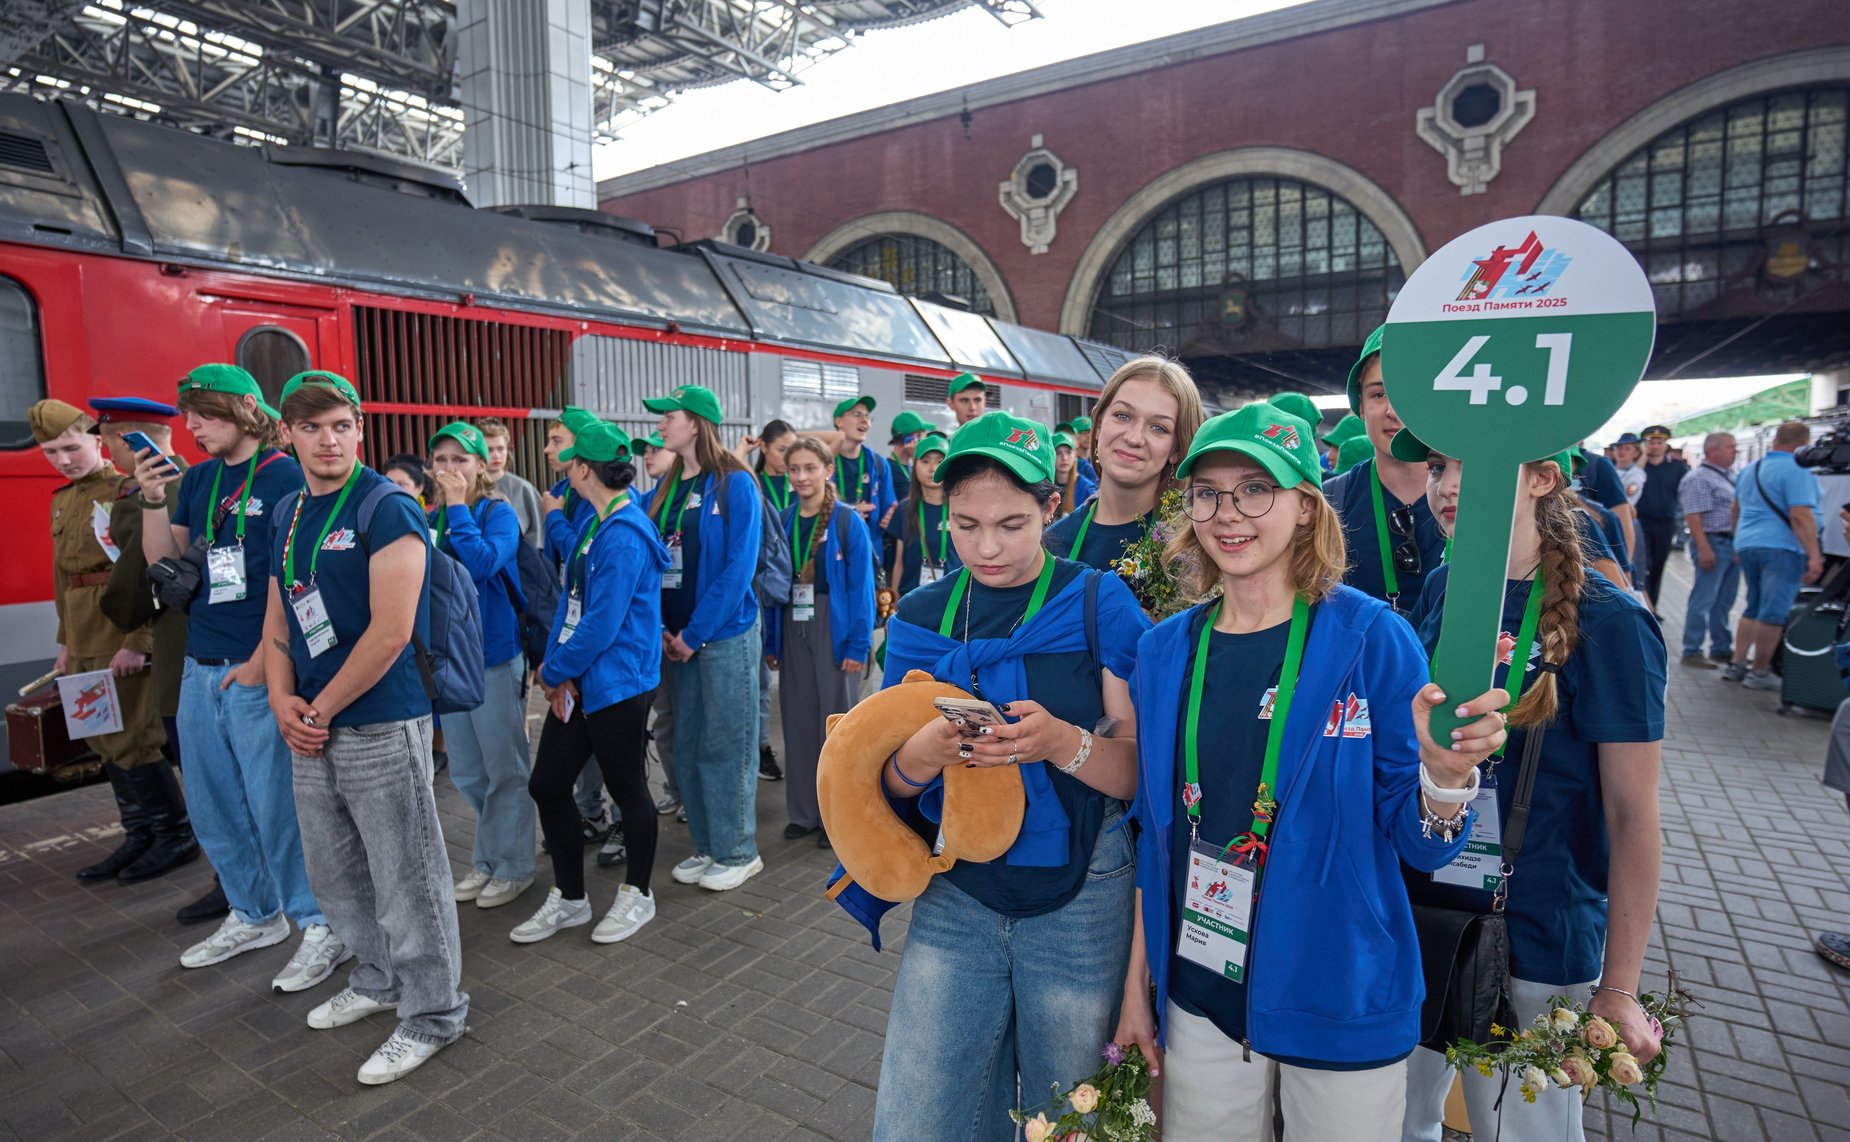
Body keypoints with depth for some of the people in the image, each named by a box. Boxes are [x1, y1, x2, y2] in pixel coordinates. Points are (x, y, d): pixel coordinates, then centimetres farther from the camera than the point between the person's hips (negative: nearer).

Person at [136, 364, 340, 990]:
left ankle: (323, 927, 11)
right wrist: (153, 500, 0)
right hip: (200, 669, 7)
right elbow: (165, 564, 14)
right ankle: (253, 915, 32)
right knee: (212, 808, 15)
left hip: (257, 674, -7)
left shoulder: (287, 478, -9)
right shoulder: (196, 479, 12)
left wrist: (261, 663, -15)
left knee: (276, 808, -3)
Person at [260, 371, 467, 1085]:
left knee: (404, 880, 2)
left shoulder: (387, 509, -13)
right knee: (333, 872, 21)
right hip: (309, 730, 8)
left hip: (380, 725, -8)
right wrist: (283, 702, 0)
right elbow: (277, 619, 16)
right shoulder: (287, 514, 12)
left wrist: (321, 711, -11)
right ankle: (379, 979, 41)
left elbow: (390, 633, -19)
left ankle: (432, 1013, 19)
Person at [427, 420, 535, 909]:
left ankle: (514, 865, 18)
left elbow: (482, 562, -27)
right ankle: (486, 860, 31)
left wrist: (457, 507, -21)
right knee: (467, 774, 15)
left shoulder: (499, 513, -8)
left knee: (505, 768, 4)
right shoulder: (429, 520, 7)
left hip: (495, 654, -6)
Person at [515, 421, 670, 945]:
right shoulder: (593, 526, 11)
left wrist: (555, 669, -9)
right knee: (547, 784, 12)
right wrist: (557, 670, -2)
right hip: (577, 682, 9)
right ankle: (568, 898, 28)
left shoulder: (624, 535, -20)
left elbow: (601, 622, -22)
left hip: (616, 684, -9)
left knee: (627, 788, 7)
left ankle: (637, 895, 28)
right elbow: (570, 601, 10)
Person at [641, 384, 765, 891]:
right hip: (679, 636, 7)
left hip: (726, 634, -6)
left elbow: (738, 566, -15)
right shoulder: (664, 488, 11)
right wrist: (661, 628, -1)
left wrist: (696, 633, -15)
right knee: (687, 747, 12)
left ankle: (739, 852, 17)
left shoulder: (734, 484, -9)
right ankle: (708, 846, 27)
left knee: (726, 746, 1)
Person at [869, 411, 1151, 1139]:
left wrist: (1061, 742, -27)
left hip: (1080, 901, -2)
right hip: (955, 897, 2)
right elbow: (891, 783, 3)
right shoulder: (920, 619, 0)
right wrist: (919, 757, -20)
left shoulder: (1100, 605, -9)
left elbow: (1141, 772, -8)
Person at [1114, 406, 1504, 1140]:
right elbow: (1156, 830, 4)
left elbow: (1420, 846, -10)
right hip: (1201, 996, 3)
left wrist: (1445, 772, -30)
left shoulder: (1373, 639, -13)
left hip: (1340, 1002, -2)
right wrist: (1136, 981, 6)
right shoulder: (1166, 651, -3)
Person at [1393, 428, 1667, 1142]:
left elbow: (1632, 817, -12)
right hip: (1413, 921, 5)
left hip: (1535, 949, -4)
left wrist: (1619, 990, -11)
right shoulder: (1440, 590, -1)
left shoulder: (1606, 621, -15)